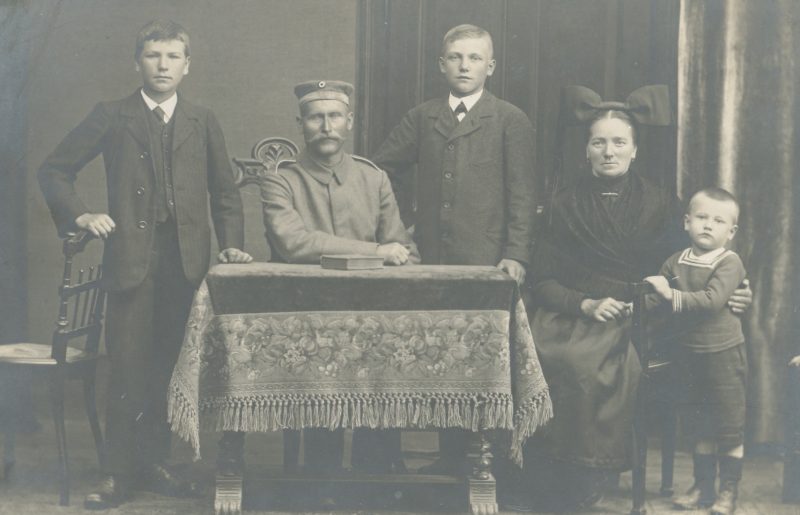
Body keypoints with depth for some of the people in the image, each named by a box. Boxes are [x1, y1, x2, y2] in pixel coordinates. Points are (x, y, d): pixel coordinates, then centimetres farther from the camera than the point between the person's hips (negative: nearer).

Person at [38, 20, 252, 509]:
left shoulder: (203, 122, 13)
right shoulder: (111, 117, 7)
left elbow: (225, 192, 17)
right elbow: (55, 170, 10)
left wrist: (231, 243, 5)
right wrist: (80, 214, -3)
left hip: (187, 261, 2)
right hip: (132, 260, -2)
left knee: (170, 368, 6)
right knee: (128, 371, -3)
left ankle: (153, 461, 17)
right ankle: (119, 473, 5)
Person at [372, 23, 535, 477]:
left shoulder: (512, 122, 4)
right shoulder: (422, 118, 14)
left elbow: (522, 195, -2)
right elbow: (382, 170, 17)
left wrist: (516, 255, -12)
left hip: (486, 264, -3)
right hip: (432, 261, 3)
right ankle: (451, 455, 13)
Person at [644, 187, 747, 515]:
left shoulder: (730, 263, -14)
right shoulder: (675, 262, 3)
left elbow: (712, 300, -26)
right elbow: (657, 297, 5)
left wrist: (673, 296, -28)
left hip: (723, 353, -5)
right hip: (689, 352, 5)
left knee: (730, 426, 2)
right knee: (700, 425, 17)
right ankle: (703, 486, 28)